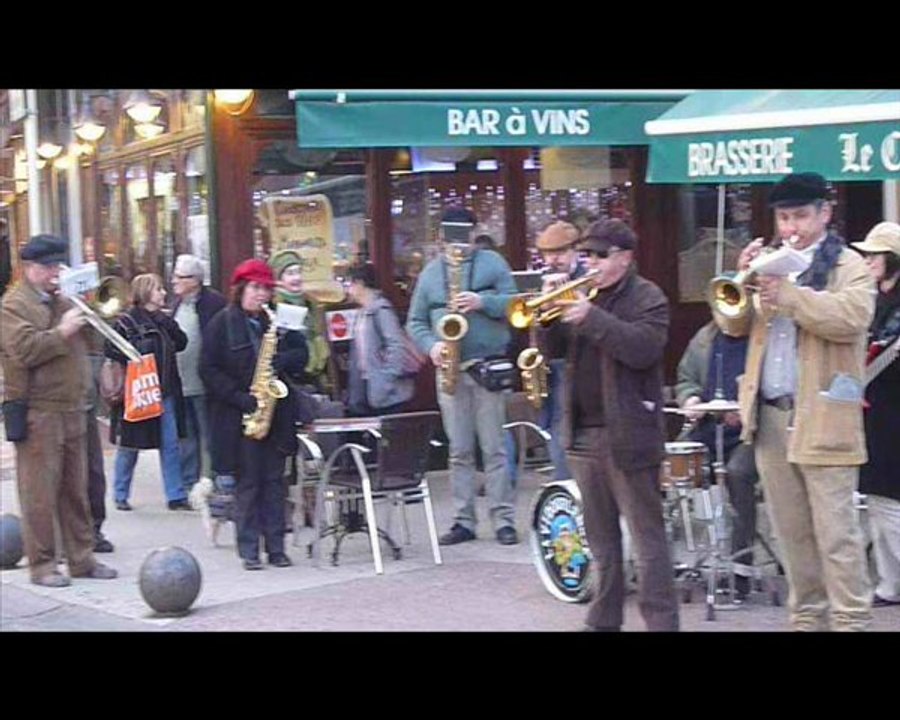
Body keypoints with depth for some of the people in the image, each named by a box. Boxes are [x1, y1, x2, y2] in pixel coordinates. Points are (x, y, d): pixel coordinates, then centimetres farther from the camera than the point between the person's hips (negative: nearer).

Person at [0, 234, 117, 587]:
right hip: (37, 413, -8)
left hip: (71, 409, 8)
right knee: (40, 493, -3)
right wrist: (61, 332, -19)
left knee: (76, 490, 11)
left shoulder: (61, 301, 18)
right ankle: (42, 564, 3)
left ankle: (82, 558, 17)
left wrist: (86, 316, 4)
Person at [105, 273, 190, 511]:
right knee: (129, 447, 6)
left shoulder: (163, 320, 12)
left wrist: (167, 322, -8)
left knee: (171, 445, 4)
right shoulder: (127, 322, -7)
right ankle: (121, 496, 20)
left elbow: (181, 343, 3)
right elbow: (111, 351, -13)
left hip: (165, 392, 6)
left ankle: (176, 496, 9)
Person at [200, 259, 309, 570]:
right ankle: (249, 550, 7)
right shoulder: (221, 323, -2)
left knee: (274, 480, 6)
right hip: (238, 415, -4)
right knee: (247, 481, 1)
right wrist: (239, 397, -15)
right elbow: (208, 369, -7)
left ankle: (276, 546, 12)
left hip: (276, 412, 4)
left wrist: (281, 360, -13)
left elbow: (302, 354, 9)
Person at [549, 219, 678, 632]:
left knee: (647, 535, -5)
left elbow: (644, 348, -21)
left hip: (627, 435, -7)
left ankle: (661, 621, -4)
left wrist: (590, 317, -26)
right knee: (600, 537, 14)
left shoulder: (647, 298, -5)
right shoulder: (582, 294, 15)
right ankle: (604, 619, 22)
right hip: (584, 433, 7)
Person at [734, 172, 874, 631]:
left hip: (822, 419, -5)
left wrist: (789, 295, -26)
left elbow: (853, 318, -17)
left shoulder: (848, 266, 2)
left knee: (835, 534, -6)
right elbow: (735, 325, 11)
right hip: (770, 417, 6)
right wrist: (743, 280, -7)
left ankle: (849, 620, -4)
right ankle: (806, 617, 19)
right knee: (792, 535, 11)